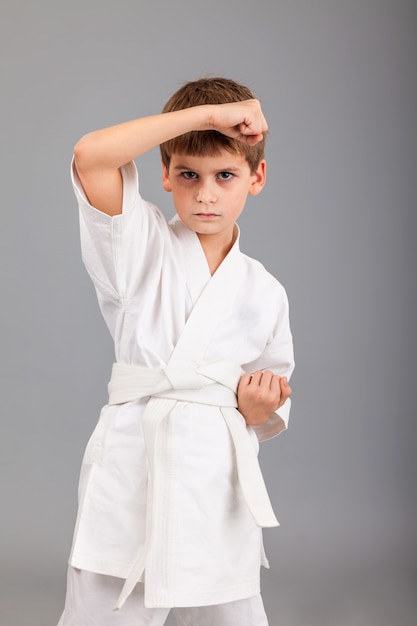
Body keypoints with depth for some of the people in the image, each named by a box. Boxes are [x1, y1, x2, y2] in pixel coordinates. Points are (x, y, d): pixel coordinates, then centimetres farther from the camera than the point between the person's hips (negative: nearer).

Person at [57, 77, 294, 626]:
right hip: (132, 472, -2)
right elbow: (91, 156, -19)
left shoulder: (264, 293, 7)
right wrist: (206, 113, -17)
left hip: (219, 488, 3)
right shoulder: (141, 246, -1)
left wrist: (260, 409, -9)